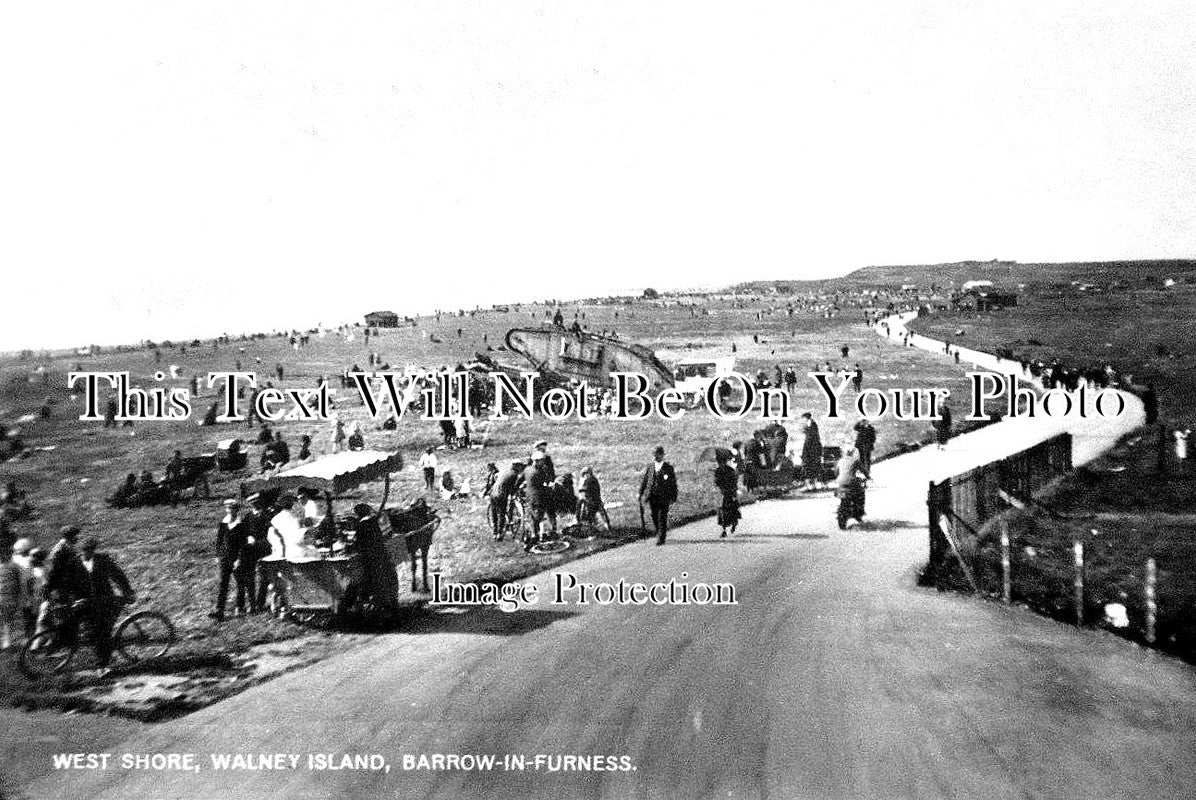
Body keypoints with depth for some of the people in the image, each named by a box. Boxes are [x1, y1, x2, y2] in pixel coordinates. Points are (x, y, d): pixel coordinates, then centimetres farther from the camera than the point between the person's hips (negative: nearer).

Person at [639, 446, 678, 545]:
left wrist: (674, 497, 1)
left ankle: (661, 538, 1)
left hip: (664, 497, -3)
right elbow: (643, 481, 11)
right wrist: (641, 495, 7)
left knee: (662, 518, -5)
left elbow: (673, 483, 3)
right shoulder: (649, 467, 7)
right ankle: (659, 533, 26)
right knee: (654, 517, 6)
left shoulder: (668, 468, 0)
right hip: (652, 497, 3)